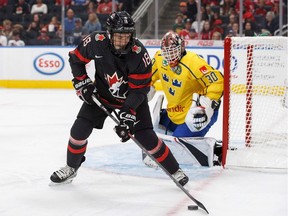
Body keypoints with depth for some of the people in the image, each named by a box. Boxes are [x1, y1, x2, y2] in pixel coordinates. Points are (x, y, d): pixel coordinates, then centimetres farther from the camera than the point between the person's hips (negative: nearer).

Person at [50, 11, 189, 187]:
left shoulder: (139, 54, -30)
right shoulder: (97, 42, -26)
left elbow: (139, 89, -24)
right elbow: (76, 58, -5)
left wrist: (128, 112, -32)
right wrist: (82, 83, -11)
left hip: (132, 97, -2)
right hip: (102, 94, 2)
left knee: (146, 137, -9)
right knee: (80, 129, -5)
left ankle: (174, 170, 9)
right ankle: (71, 168, 19)